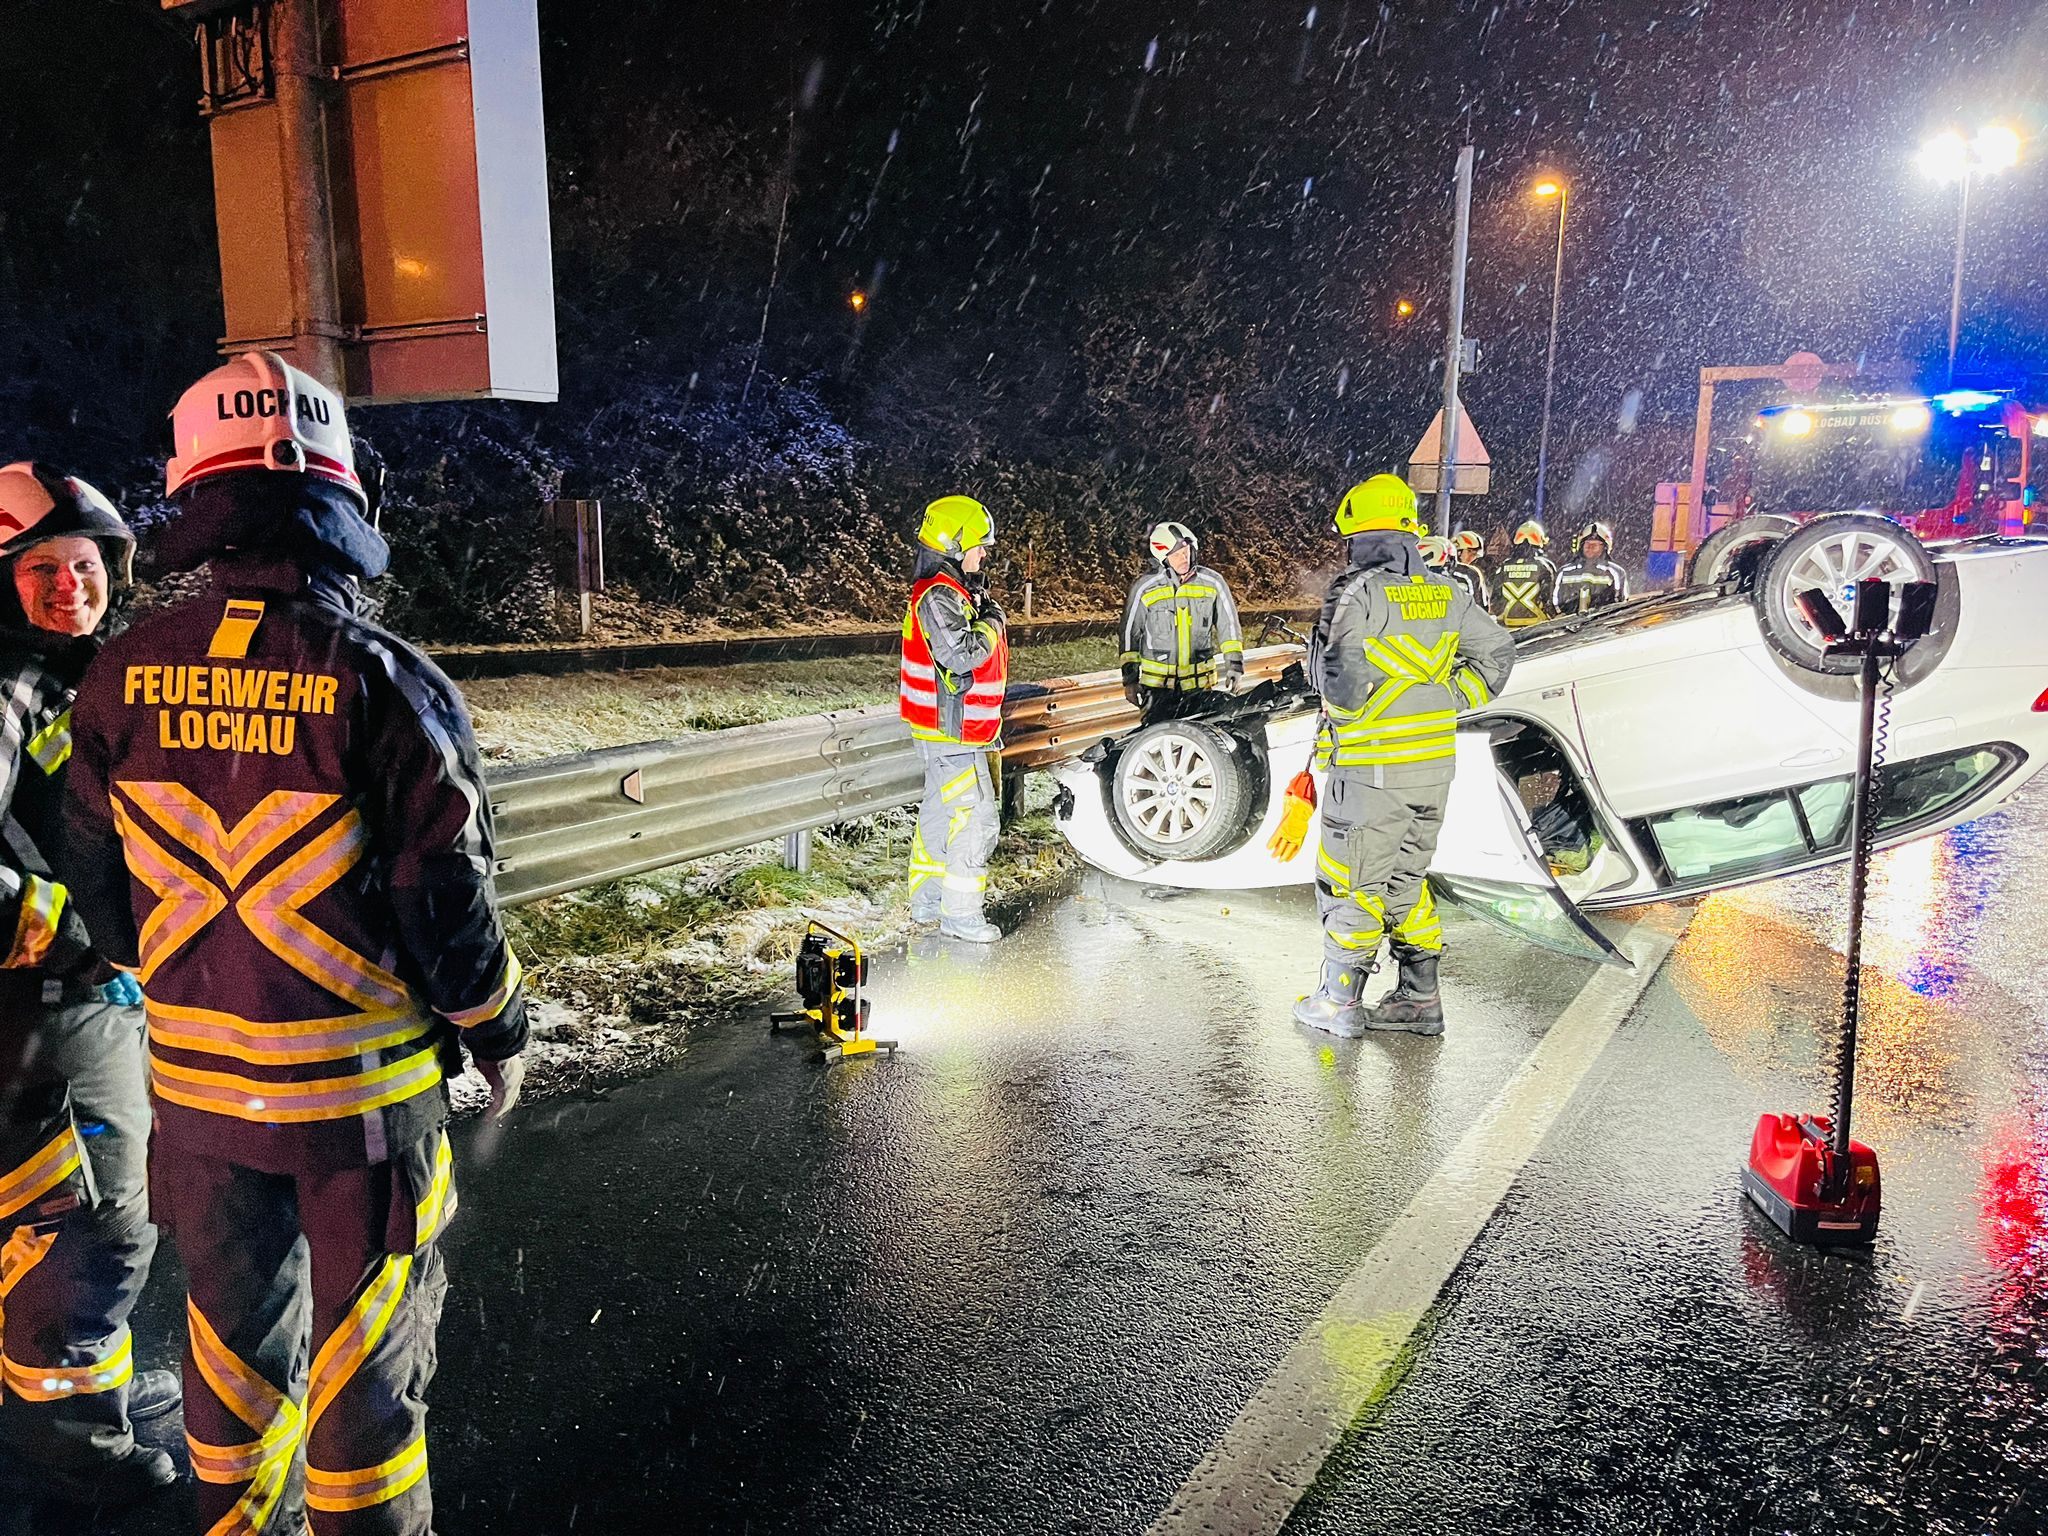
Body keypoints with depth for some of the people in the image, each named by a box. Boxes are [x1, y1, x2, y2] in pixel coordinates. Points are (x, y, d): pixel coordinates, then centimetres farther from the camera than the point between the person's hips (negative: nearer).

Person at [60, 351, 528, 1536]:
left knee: (234, 1331, 23)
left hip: (197, 1081, 5)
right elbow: (448, 897, -16)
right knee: (368, 1347, 12)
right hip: (360, 1084, -5)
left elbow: (101, 879, 6)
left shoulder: (128, 675, -4)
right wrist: (500, 1032, 0)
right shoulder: (386, 681, -19)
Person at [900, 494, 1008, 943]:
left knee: (939, 813, 17)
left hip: (945, 729, 11)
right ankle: (960, 915, -1)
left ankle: (926, 902, 27)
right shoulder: (938, 596, -19)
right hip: (953, 733, -11)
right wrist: (991, 621, -13)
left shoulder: (952, 591, 15)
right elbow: (962, 656, -29)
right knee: (975, 820, -8)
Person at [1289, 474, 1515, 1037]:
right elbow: (1497, 650, 15)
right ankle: (1419, 998, 22)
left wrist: (1317, 649, -2)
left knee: (1351, 882, 5)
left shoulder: (1359, 593, -14)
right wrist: (1453, 699, 14)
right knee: (1407, 879, 18)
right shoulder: (1445, 593, 8)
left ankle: (1340, 1002, 13)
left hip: (1372, 768, -7)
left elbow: (1344, 678, -23)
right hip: (1435, 765, 7)